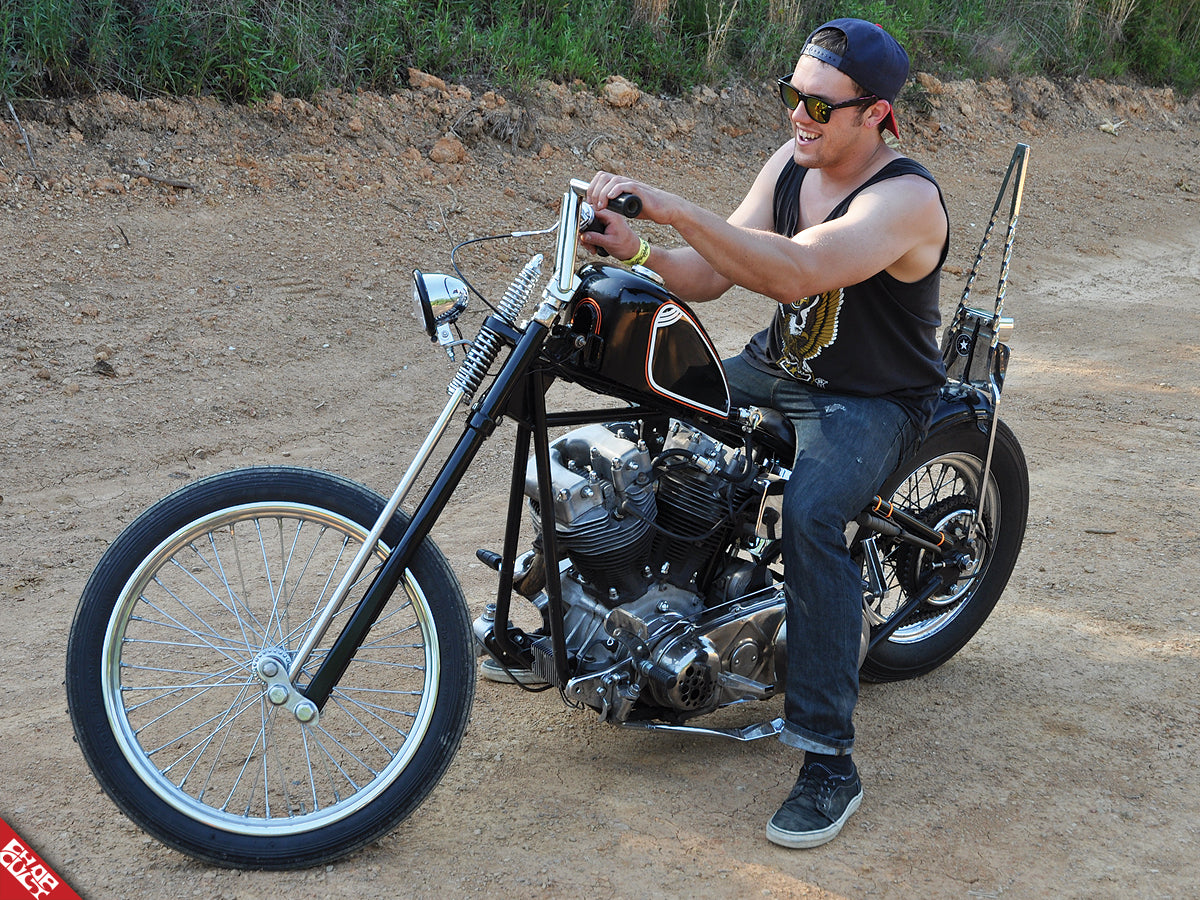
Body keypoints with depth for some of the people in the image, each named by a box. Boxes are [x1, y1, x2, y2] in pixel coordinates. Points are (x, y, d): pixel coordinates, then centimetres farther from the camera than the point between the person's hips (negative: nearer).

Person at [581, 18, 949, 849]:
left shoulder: (907, 198, -23)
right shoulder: (793, 162, 1)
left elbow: (795, 273, -40)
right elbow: (709, 275, -3)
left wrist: (670, 207, -44)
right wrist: (638, 251, -24)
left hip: (871, 404, -7)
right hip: (776, 367, 8)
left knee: (810, 513, -34)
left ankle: (830, 759, -28)